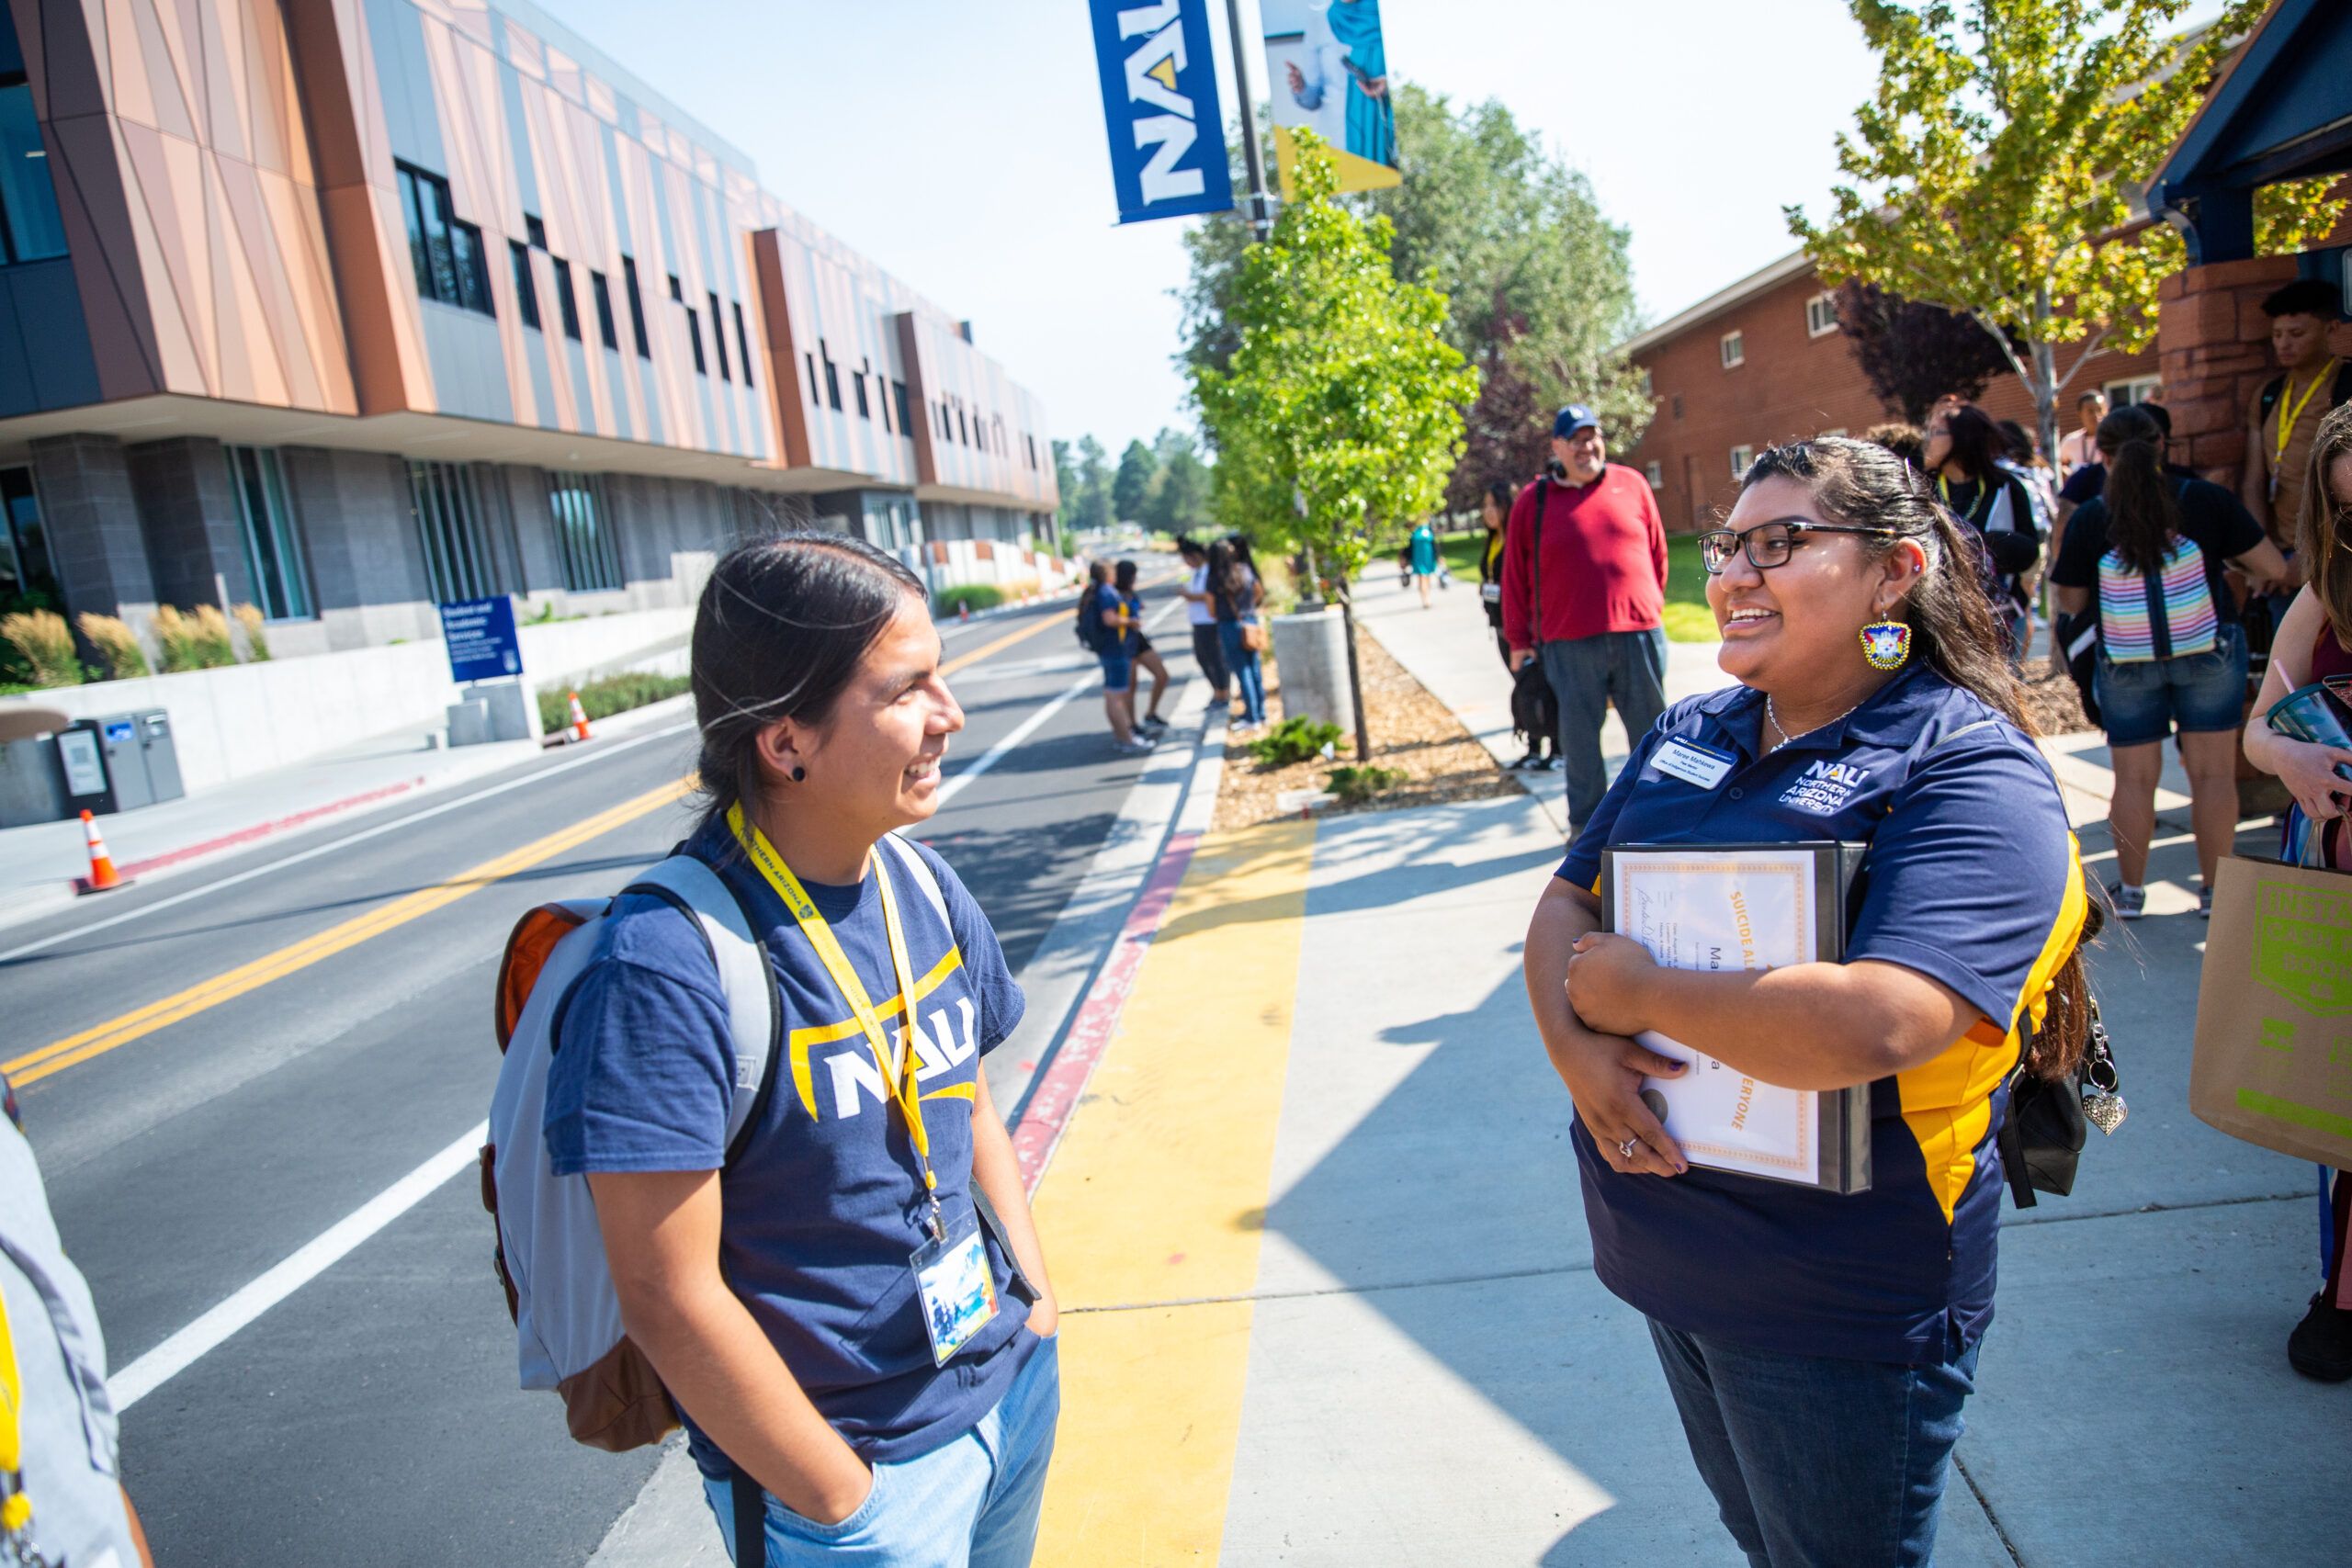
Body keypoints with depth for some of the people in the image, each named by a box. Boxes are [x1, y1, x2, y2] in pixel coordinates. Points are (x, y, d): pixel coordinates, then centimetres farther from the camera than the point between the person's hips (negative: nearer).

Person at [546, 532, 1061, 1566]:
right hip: (867, 1468, -6)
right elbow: (669, 1299, -22)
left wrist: (1035, 1299, 4)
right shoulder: (671, 961, -26)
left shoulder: (924, 887, -5)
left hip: (1015, 1385, 7)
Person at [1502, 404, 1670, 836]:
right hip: (1570, 642, -2)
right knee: (1579, 734, 4)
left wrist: (1653, 605, 12)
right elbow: (1515, 576, 4)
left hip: (1639, 633, 2)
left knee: (1650, 728, 10)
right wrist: (1519, 640, 3)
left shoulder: (1632, 485, 8)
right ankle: (1586, 823, 17)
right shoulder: (1533, 502, 3)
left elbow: (1657, 551, 14)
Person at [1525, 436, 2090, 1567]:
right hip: (1665, 1249, 6)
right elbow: (1565, 903, 5)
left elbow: (1871, 1026, -34)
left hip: (1837, 1302, -6)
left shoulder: (1972, 772, -19)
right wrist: (1576, 1043, -15)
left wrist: (1637, 991, -21)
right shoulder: (1689, 733, 4)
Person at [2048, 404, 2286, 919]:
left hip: (2127, 663, 0)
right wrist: (2229, 561, 18)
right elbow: (2275, 568, -1)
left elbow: (2071, 602, 1)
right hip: (2209, 653, 0)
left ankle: (2131, 891, 15)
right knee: (2213, 773, 8)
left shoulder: (2090, 518, -7)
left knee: (2134, 778, 8)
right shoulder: (2207, 499, -6)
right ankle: (2215, 889, 13)